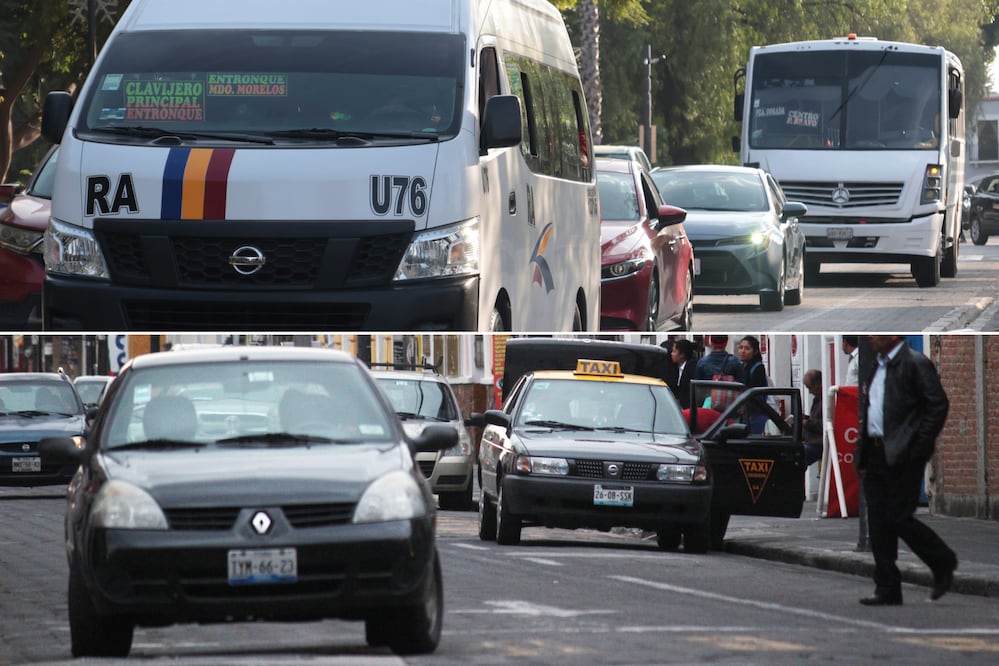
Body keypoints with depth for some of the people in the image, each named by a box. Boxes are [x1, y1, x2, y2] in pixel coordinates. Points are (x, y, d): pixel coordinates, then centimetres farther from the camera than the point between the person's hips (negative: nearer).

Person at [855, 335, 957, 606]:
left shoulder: (915, 363, -8)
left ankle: (943, 563, 13)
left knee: (897, 518, -9)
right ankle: (887, 591, 9)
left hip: (902, 456, -8)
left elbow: (938, 404, -13)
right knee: (879, 525, 5)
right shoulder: (876, 366, 17)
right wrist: (862, 454, 13)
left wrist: (920, 447, -16)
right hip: (875, 456, 8)